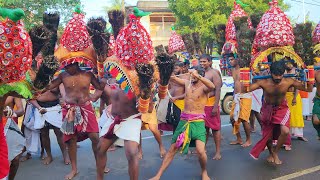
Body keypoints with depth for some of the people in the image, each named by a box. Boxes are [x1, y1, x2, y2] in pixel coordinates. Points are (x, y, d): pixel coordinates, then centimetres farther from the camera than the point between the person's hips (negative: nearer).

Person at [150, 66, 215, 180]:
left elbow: (212, 86, -29)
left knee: (200, 150, -18)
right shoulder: (187, 83, 9)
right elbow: (172, 77, 5)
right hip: (184, 120, 5)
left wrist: (197, 76, -35)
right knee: (173, 148, 7)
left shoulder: (204, 87, -6)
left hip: (198, 121, -4)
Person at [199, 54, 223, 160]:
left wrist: (215, 106, -20)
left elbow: (218, 90, -14)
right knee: (204, 127, 15)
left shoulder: (214, 73, -8)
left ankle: (218, 152, 9)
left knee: (215, 128, 0)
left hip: (211, 104, -6)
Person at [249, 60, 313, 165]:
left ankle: (276, 152, 6)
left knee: (285, 131, -23)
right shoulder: (264, 83, -27)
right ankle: (271, 153, 44)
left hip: (282, 109, 0)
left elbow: (308, 89, -14)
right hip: (268, 110, 0)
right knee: (268, 136, 11)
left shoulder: (289, 82, -23)